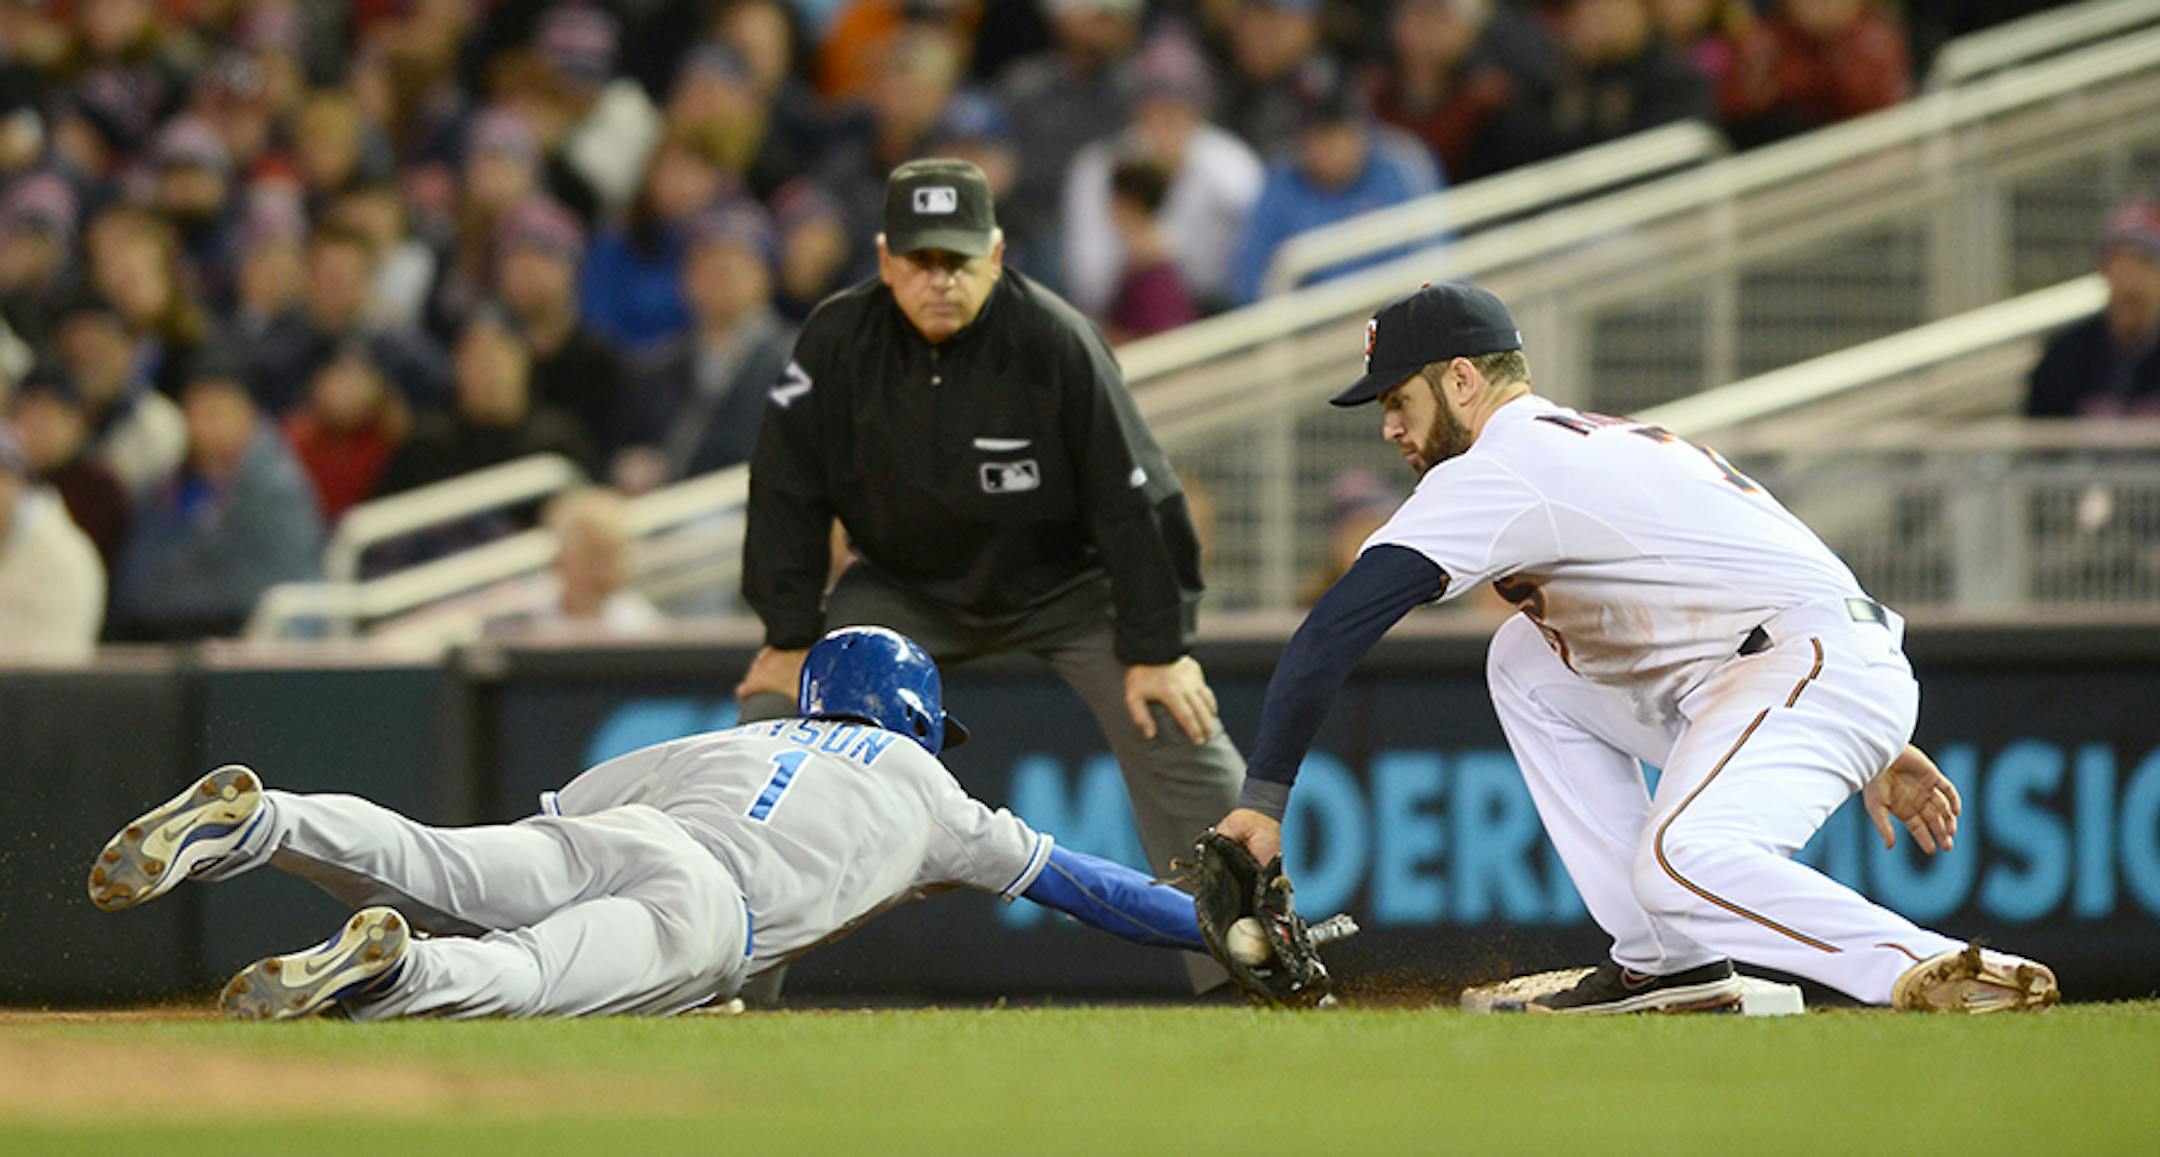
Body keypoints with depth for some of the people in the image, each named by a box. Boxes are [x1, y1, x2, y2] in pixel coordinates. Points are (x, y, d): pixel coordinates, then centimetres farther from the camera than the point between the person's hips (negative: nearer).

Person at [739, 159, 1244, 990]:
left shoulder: (1055, 343, -25)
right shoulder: (838, 341, -18)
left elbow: (1134, 496, -19)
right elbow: (789, 491, -8)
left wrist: (1157, 648, -18)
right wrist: (790, 636, -9)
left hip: (1069, 586, -2)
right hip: (907, 590, 2)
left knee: (1177, 735, -15)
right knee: (772, 716, -11)